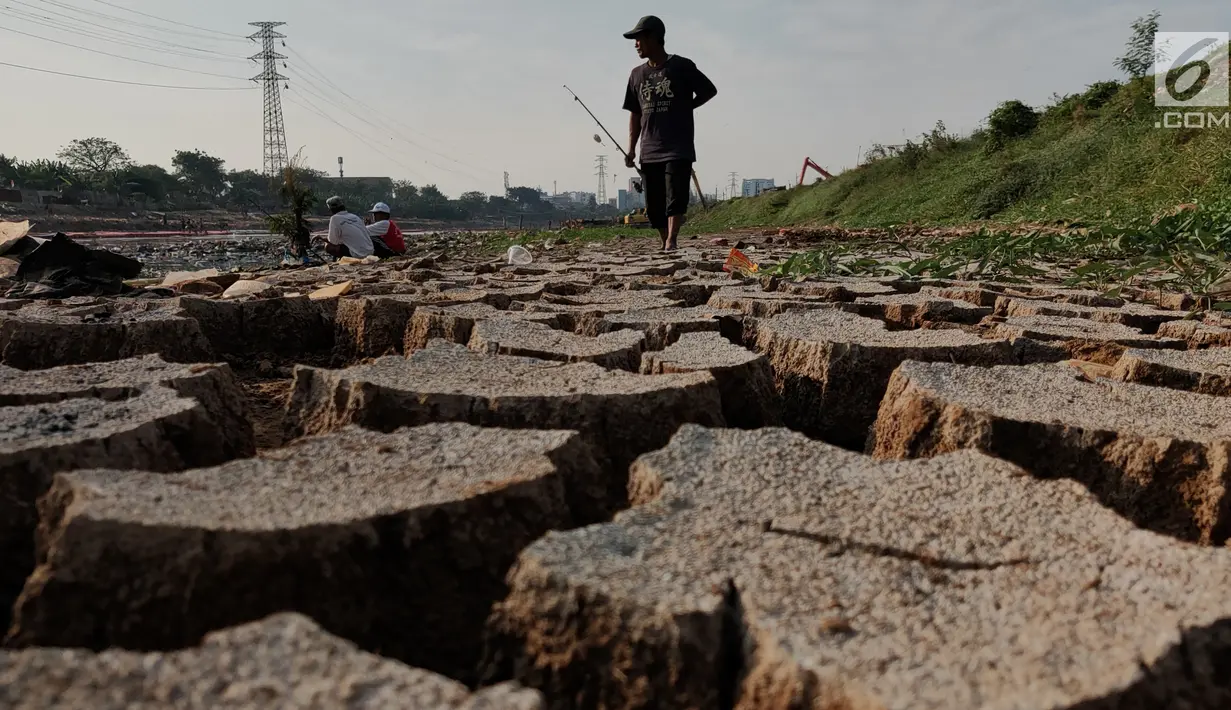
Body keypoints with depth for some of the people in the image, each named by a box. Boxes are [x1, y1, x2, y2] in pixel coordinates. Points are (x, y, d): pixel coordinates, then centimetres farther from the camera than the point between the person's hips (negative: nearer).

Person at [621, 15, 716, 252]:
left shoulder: (682, 67, -2)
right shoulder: (637, 75, 12)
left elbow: (710, 90, 6)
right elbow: (635, 114, 14)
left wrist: (684, 108, -1)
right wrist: (631, 148, 8)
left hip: (678, 149, -5)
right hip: (649, 151, 5)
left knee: (675, 198, -16)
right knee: (654, 205, 5)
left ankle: (671, 242, -22)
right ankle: (665, 244, 15)